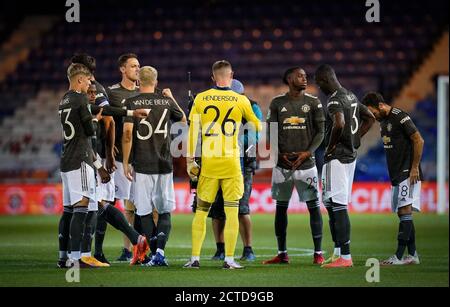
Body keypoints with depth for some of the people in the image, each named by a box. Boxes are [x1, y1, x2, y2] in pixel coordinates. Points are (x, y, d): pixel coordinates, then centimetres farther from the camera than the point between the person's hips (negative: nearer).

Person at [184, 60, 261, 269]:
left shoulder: (201, 99, 1)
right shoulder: (241, 101, -1)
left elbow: (193, 131, 2)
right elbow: (257, 125, 14)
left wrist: (190, 160, 8)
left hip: (208, 164, 1)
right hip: (231, 164, -1)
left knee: (201, 211, 9)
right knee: (232, 212, 3)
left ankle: (195, 258, 7)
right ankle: (229, 259, 0)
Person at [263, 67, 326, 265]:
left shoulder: (313, 103, 3)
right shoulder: (277, 103, 6)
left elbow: (320, 132, 3)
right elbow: (271, 133, 7)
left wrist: (307, 153, -10)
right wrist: (280, 154, -6)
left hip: (306, 162, -1)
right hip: (282, 164, 1)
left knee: (314, 207, -3)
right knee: (281, 207, 5)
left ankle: (318, 253, 2)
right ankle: (282, 254, 13)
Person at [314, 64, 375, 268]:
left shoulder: (334, 100, -16)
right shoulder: (351, 96, 15)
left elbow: (339, 124, -34)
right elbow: (370, 118, 24)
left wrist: (331, 146, -19)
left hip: (336, 157, -10)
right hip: (351, 155, 10)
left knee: (338, 206, -9)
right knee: (331, 204, 18)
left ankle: (345, 257, -10)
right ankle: (338, 251, 22)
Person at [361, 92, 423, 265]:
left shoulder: (400, 117, -13)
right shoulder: (383, 122, 15)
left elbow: (419, 141, -15)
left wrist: (415, 168, -16)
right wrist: (393, 175, 17)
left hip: (408, 174, -10)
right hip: (397, 176, 10)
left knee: (405, 211, -12)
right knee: (403, 214, 9)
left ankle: (399, 256, -15)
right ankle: (412, 255, 13)